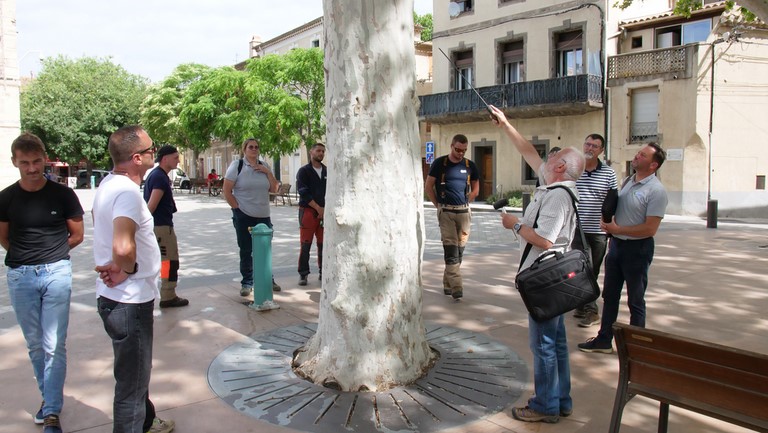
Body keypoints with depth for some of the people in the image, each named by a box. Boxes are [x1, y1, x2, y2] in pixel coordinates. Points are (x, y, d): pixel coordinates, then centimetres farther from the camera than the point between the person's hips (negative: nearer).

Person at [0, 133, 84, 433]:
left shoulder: (63, 194, -5)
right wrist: (26, 256, 9)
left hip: (56, 273, -2)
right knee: (35, 345, 13)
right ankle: (49, 396, 31)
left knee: (54, 346, -3)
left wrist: (51, 253, 5)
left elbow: (77, 235, 5)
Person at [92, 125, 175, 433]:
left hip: (117, 297, 10)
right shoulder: (127, 192, -25)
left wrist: (119, 266, 7)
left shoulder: (108, 183, 5)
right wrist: (127, 270, -20)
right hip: (130, 301, -10)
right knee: (132, 381, 5)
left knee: (136, 371, 28)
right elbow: (123, 247, -40)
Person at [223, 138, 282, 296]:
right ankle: (246, 283, 16)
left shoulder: (264, 166, 10)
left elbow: (274, 189, 8)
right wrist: (237, 207, -10)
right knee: (246, 251, 5)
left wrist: (268, 172, -4)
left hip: (263, 216, 4)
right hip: (244, 216, -4)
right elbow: (226, 190, -6)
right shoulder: (237, 165, -3)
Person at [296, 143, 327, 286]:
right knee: (306, 244, -3)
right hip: (308, 211, -4)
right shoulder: (304, 171, -1)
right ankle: (303, 274, 3)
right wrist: (318, 208, -12)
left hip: (324, 212, 4)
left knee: (323, 244, 5)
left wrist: (326, 209, -3)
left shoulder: (327, 171, 12)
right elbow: (303, 193, -9)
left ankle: (323, 272, 14)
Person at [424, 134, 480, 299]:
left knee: (459, 249, 7)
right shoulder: (440, 163, -2)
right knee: (451, 249, -10)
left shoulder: (470, 165, 7)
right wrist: (438, 205, 1)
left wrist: (464, 202, 9)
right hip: (446, 212, -4)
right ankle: (456, 287, -13)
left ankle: (448, 283, 20)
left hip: (464, 211, 4)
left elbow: (475, 189, 17)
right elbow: (428, 186, 4)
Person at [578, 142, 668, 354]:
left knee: (636, 301, 6)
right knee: (610, 295, 14)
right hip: (617, 244, 7)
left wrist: (616, 229, -18)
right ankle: (604, 340, 26)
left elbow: (650, 229, -21)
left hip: (637, 249, -7)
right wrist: (608, 223, -4)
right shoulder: (628, 181, 7)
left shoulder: (656, 191, -17)